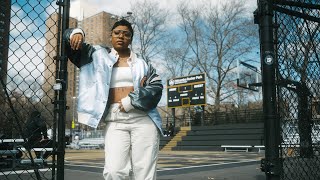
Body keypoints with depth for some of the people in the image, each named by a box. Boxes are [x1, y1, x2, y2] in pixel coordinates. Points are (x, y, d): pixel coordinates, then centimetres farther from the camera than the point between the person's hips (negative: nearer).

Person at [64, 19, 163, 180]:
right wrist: (76, 33, -7)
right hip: (116, 121, 0)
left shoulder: (141, 63, 17)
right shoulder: (98, 55, 18)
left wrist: (132, 101, -7)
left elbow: (156, 86, 5)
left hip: (143, 119, 1)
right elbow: (71, 44, 17)